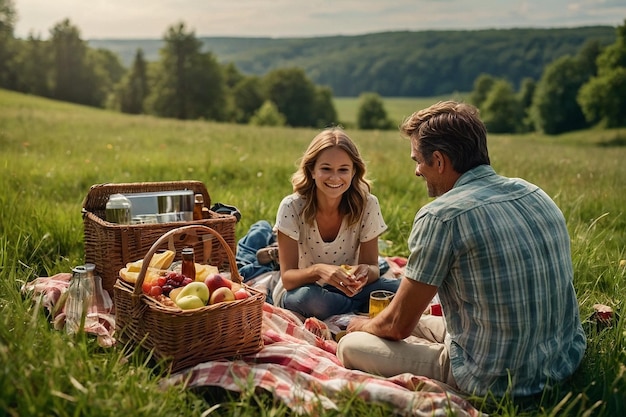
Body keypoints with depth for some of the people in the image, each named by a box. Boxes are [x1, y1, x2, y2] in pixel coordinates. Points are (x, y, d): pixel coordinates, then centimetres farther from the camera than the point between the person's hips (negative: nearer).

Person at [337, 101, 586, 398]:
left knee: (350, 346, 5)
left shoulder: (440, 216, -19)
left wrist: (362, 325, 12)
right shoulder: (535, 193, 3)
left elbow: (398, 325, -11)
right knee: (421, 323, 27)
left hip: (497, 382, -8)